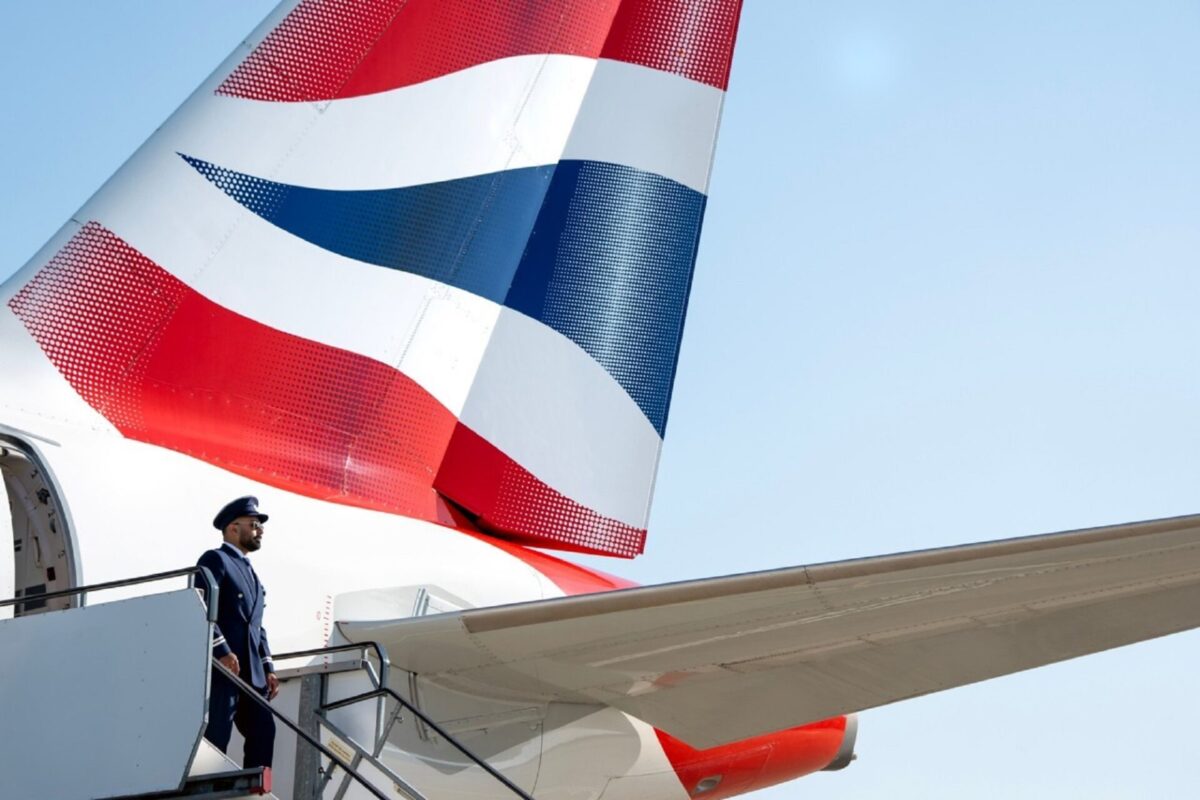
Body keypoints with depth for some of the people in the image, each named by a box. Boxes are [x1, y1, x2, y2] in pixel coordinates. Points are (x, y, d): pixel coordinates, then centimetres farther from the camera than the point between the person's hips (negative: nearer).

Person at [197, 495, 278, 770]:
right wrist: (223, 652, -22)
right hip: (222, 668, -8)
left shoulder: (249, 572, 26)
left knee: (263, 732, 3)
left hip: (252, 673, 8)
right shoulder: (215, 559, 0)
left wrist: (268, 669, 15)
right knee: (215, 737, -9)